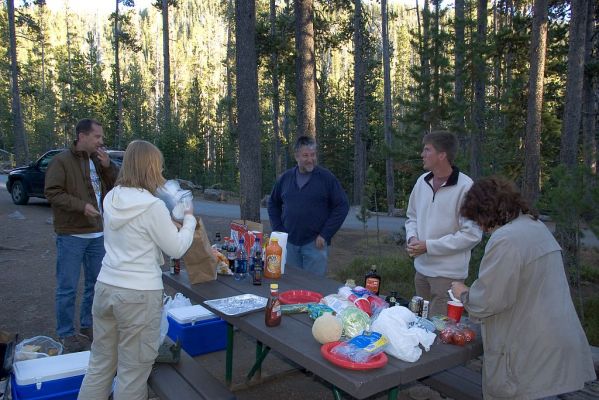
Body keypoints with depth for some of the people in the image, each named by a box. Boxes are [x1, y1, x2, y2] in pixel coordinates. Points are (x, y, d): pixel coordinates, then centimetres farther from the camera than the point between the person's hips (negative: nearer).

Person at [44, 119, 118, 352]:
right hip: (71, 235, -6)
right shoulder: (62, 161, -7)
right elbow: (52, 192, -13)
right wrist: (81, 205, -22)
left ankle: (88, 326, 29)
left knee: (96, 283, 14)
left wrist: (108, 167, -7)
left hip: (97, 233, 6)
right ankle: (66, 333, 14)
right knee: (67, 287, 1)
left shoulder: (99, 161, 11)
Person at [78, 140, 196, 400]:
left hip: (105, 287, 7)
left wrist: (168, 218, 14)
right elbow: (177, 249, -8)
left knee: (100, 364, 20)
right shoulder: (153, 206, -18)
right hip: (139, 294, -7)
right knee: (133, 371, 9)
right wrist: (189, 219, 5)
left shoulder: (112, 198, 3)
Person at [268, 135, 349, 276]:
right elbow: (273, 204, 17)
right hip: (289, 243, 4)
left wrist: (325, 234, -11)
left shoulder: (326, 177, -5)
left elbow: (342, 206, -7)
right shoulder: (285, 178, 6)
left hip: (315, 244, -3)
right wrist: (278, 230, 6)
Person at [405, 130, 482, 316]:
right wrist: (412, 237, -6)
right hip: (421, 268, 6)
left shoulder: (465, 187, -17)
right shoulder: (422, 181, 2)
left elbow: (472, 234, -18)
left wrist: (429, 246, -19)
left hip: (448, 273, -6)